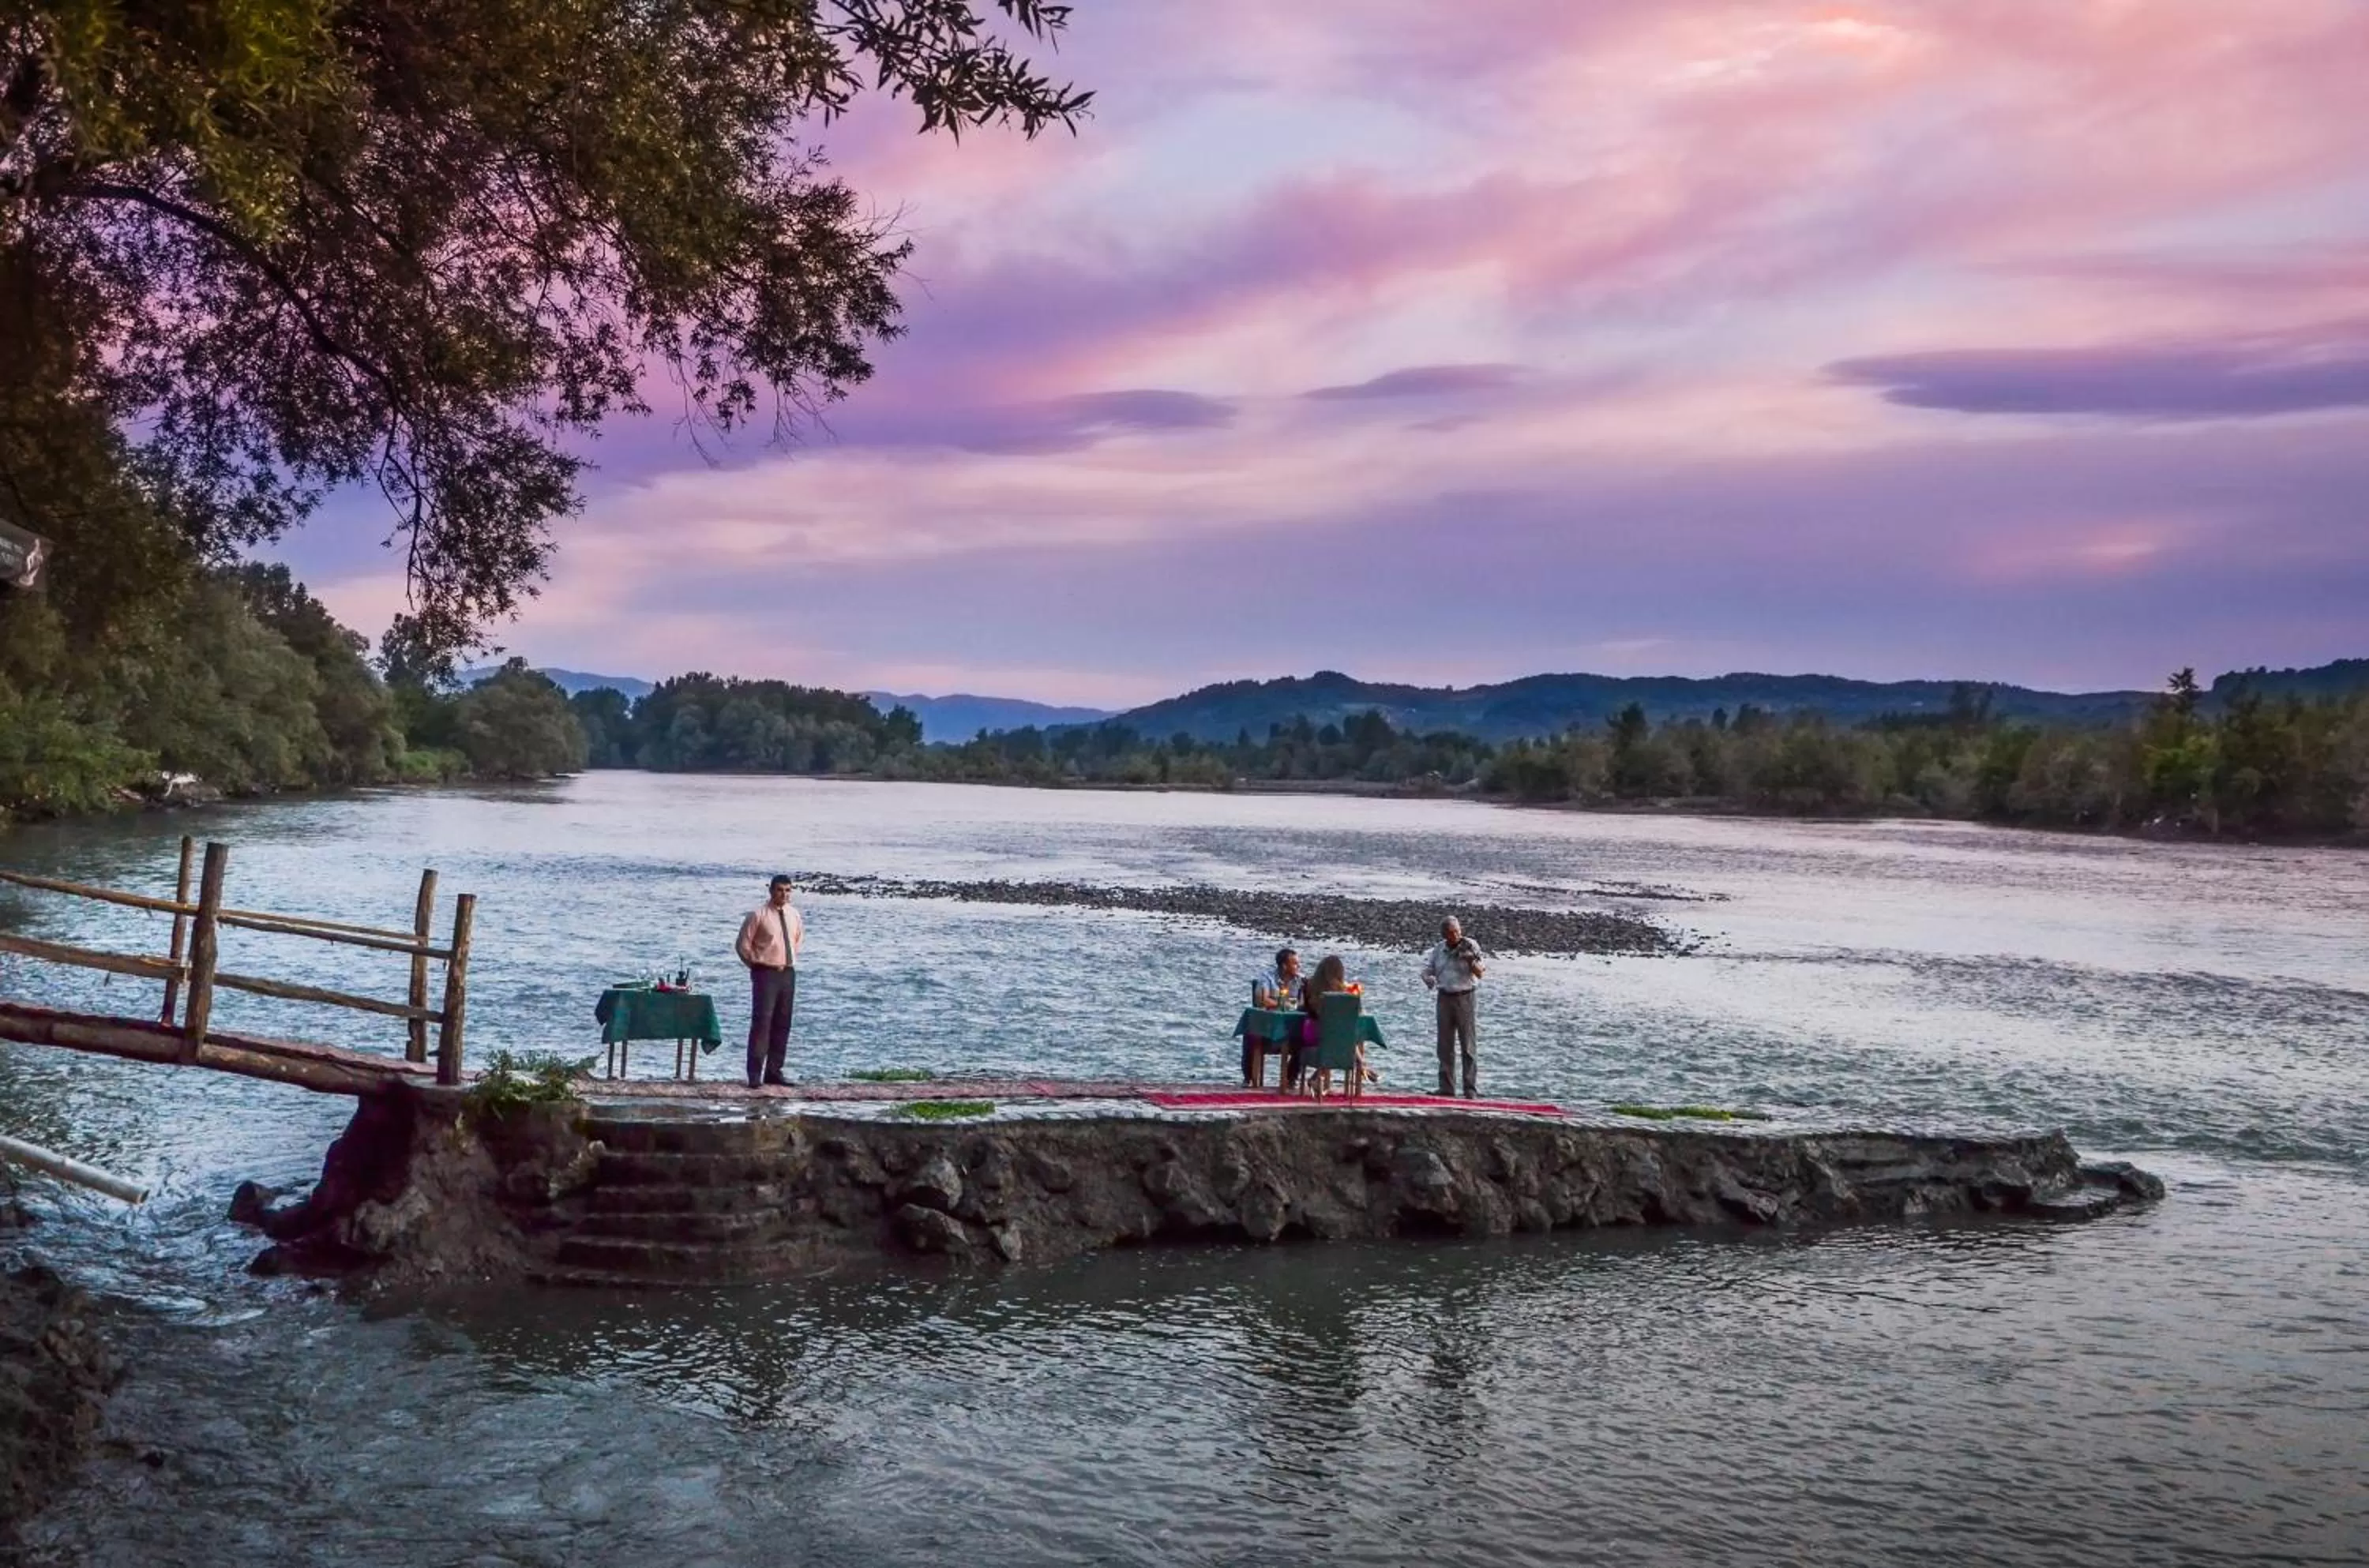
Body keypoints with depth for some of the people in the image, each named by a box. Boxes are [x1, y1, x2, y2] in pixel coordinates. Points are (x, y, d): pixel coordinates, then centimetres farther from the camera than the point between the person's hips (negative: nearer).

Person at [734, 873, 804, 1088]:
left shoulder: (794, 915, 8)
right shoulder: (758, 915, -9)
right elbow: (743, 945, -4)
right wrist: (757, 963, 0)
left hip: (788, 972, 6)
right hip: (766, 973, -6)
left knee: (783, 1024, 8)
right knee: (762, 1022, -12)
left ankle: (774, 1071, 15)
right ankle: (755, 1074, -10)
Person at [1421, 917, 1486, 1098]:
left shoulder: (1470, 946, -4)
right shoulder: (1439, 949, 8)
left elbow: (1480, 973, -7)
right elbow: (1427, 970, 17)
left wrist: (1472, 961, -26)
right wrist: (1429, 980, -6)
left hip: (1464, 997, -4)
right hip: (1444, 998, 4)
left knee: (1468, 1046, -4)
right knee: (1445, 1046, 6)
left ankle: (1471, 1091, -4)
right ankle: (1446, 1089, 12)